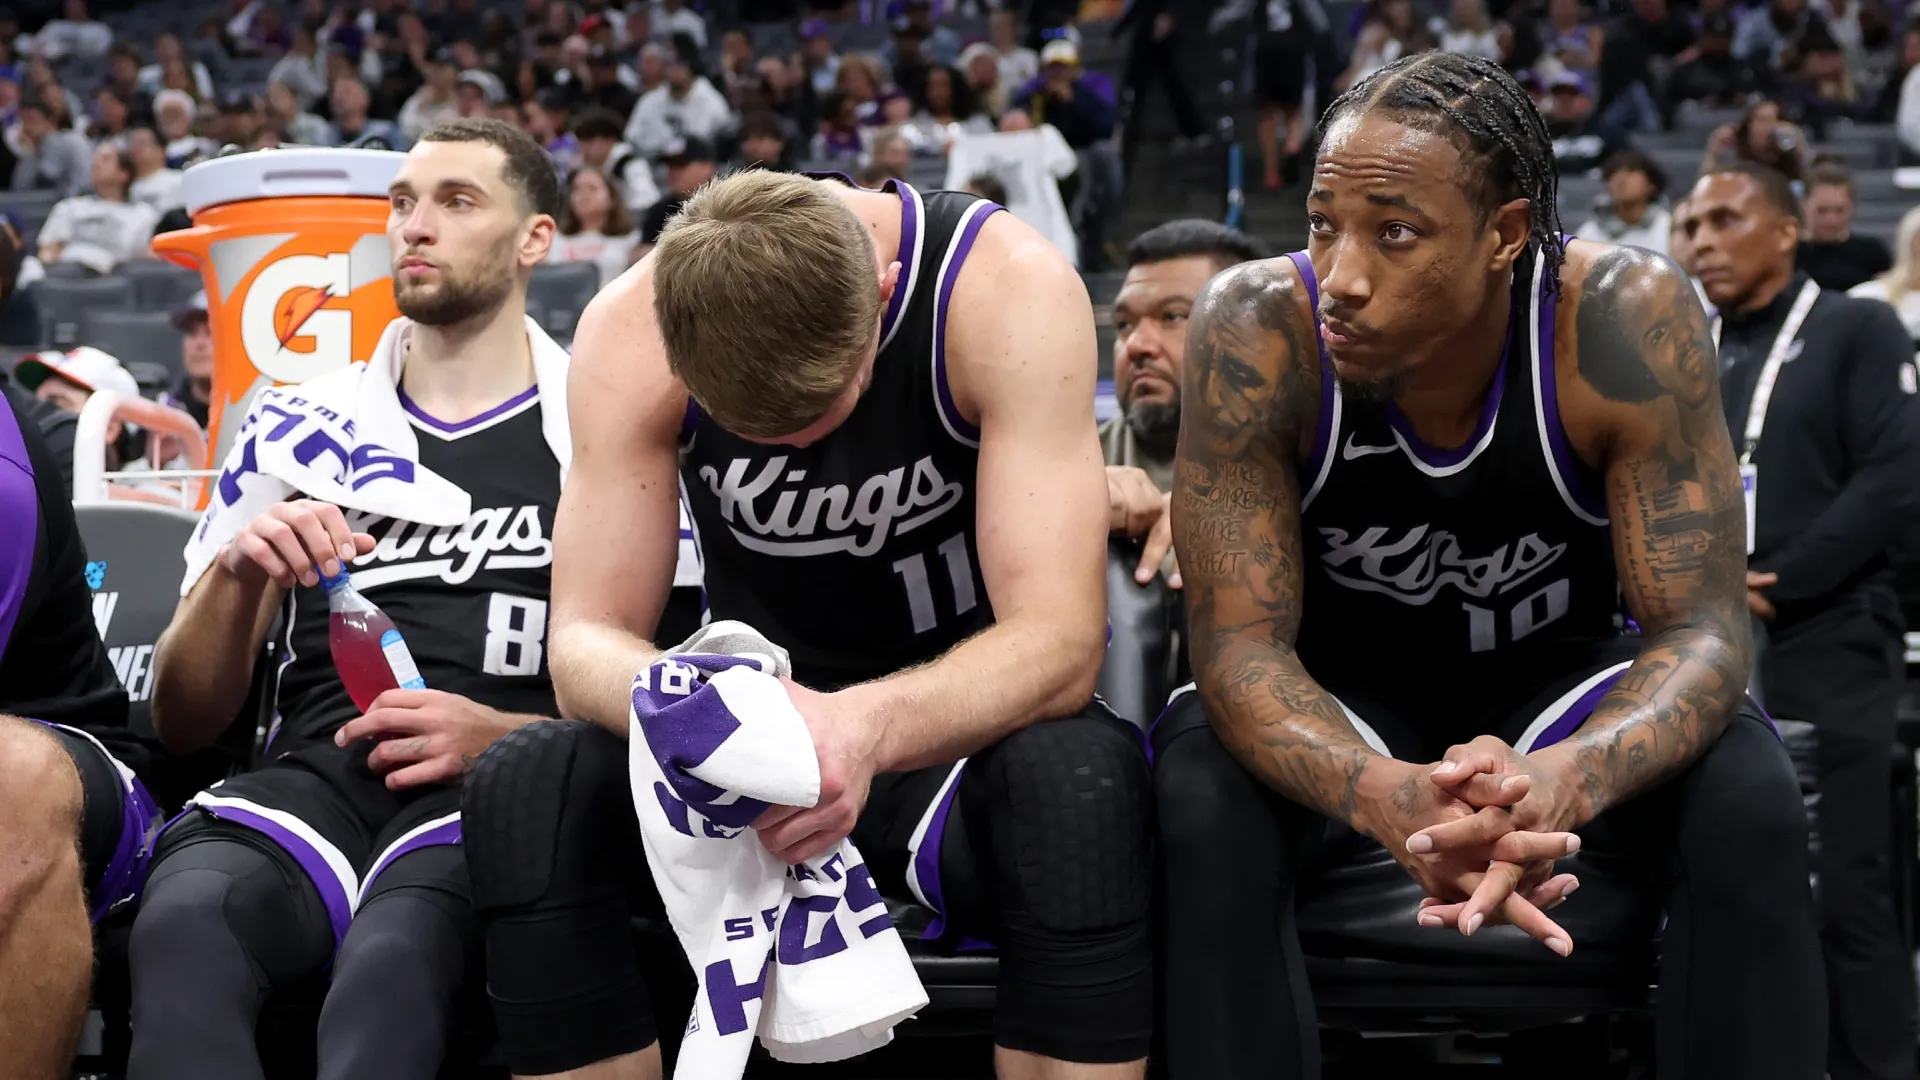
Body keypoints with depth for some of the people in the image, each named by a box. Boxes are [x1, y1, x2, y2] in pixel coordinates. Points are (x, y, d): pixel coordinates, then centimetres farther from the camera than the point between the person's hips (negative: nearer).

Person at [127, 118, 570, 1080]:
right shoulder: (302, 426, 20)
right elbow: (180, 722, 18)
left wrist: (502, 734, -9)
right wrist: (236, 576, -3)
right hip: (312, 777, 3)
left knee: (392, 960, -39)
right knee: (183, 927, -35)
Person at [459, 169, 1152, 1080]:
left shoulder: (1006, 287, -24)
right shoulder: (631, 328, -16)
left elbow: (1058, 641, -28)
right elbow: (587, 637, -15)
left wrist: (871, 728, -49)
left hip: (964, 724, -2)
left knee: (1080, 782, -37)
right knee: (520, 790, -26)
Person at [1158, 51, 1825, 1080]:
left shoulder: (1626, 319, -27)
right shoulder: (1256, 327, -28)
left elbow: (1700, 628, -25)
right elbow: (1238, 642, -27)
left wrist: (1559, 781, -49)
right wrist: (1389, 798, -50)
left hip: (1554, 677, 1)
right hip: (1340, 691, 0)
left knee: (1751, 803, -28)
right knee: (1206, 803, -31)